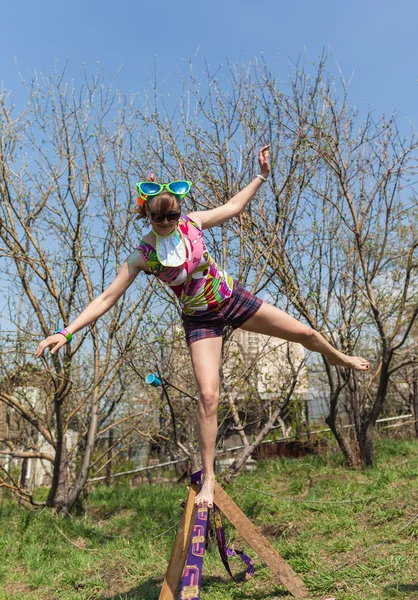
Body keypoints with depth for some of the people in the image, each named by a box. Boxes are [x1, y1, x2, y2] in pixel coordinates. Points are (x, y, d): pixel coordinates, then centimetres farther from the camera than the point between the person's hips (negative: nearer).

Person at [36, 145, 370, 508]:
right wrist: (65, 332, -23)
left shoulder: (192, 223, -9)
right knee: (208, 397, -14)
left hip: (233, 299, 4)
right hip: (200, 321, -3)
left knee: (305, 334, 10)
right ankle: (209, 478, 6)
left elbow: (234, 206, 7)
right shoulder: (142, 256, -17)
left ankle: (339, 358, 47)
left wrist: (261, 176, 4)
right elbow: (107, 299, -16)